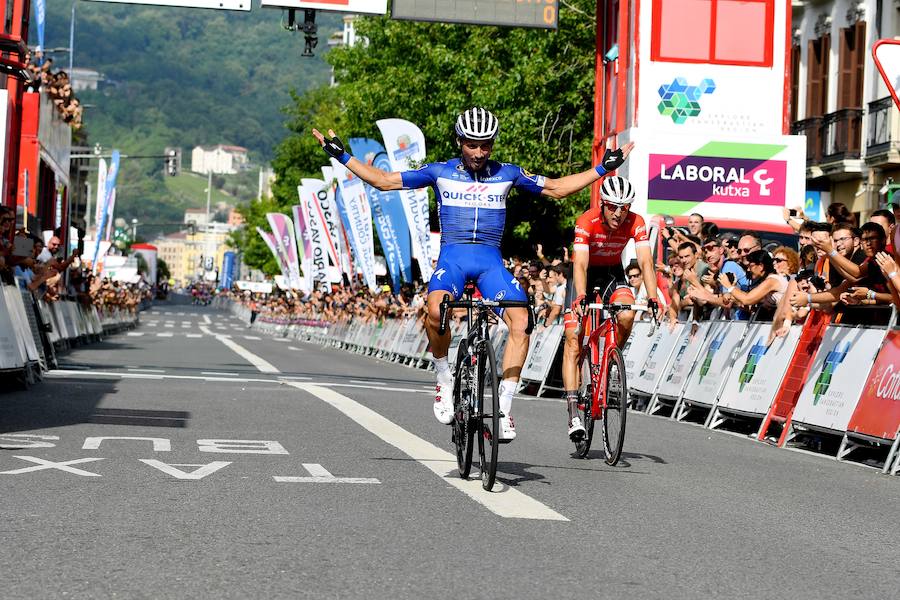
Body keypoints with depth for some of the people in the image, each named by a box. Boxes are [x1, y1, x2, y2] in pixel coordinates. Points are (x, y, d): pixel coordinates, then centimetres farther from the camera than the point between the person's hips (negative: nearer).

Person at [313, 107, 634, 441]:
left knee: (521, 321, -24)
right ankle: (444, 379, -7)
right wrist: (343, 157, 6)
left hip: (491, 260, 2)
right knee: (435, 311, -34)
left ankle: (503, 408, -16)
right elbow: (385, 181, 11)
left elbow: (557, 188, 17)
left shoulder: (507, 173, 9)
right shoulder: (440, 172, 6)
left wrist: (602, 168, 12)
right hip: (453, 256, -1)